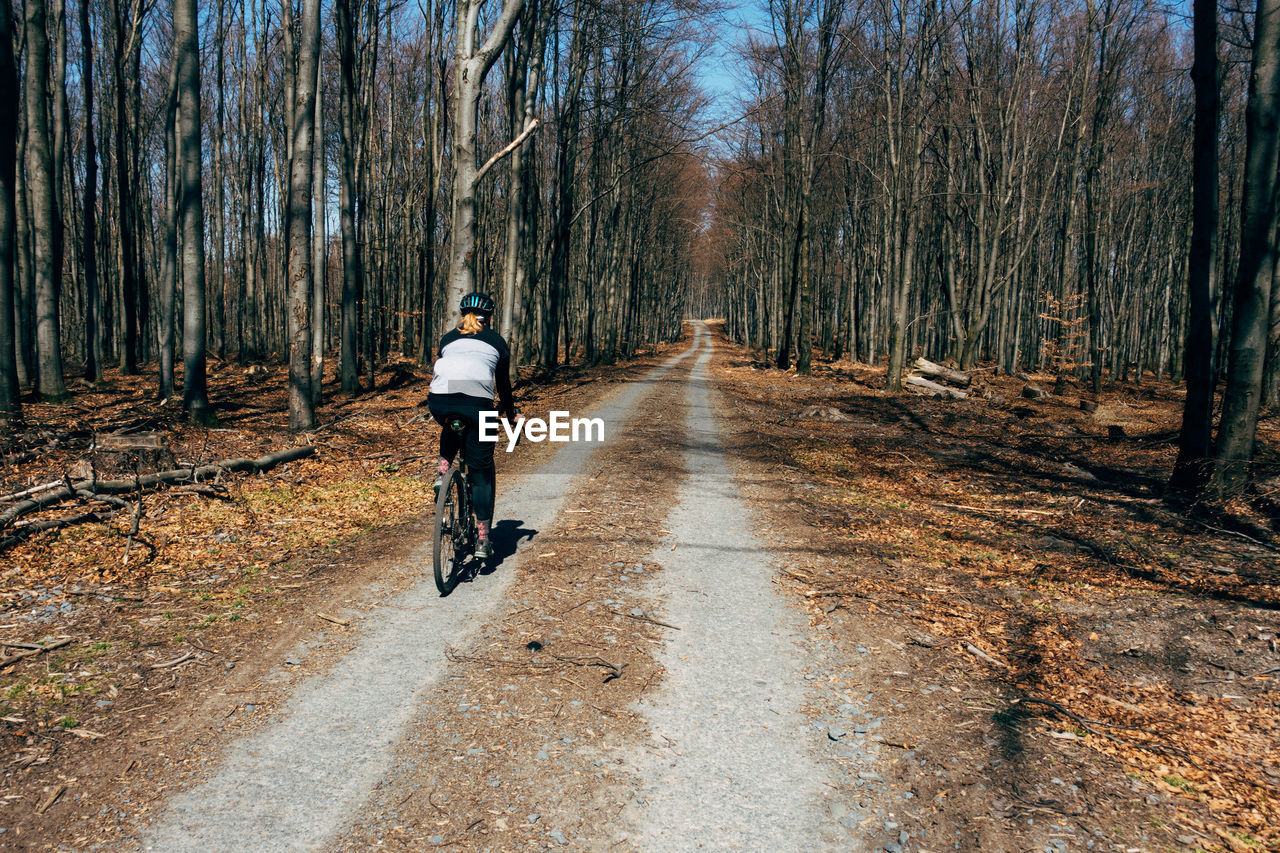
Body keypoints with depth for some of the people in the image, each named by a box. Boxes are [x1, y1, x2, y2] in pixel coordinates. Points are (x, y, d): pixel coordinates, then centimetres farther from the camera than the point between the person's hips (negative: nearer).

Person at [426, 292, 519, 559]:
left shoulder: (448, 338, 28)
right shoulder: (497, 341, 25)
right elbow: (503, 384, 30)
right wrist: (510, 413, 46)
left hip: (439, 400, 2)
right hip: (477, 401, -2)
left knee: (451, 430, 39)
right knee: (481, 471, 9)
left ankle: (443, 472, 18)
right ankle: (483, 540, 8)